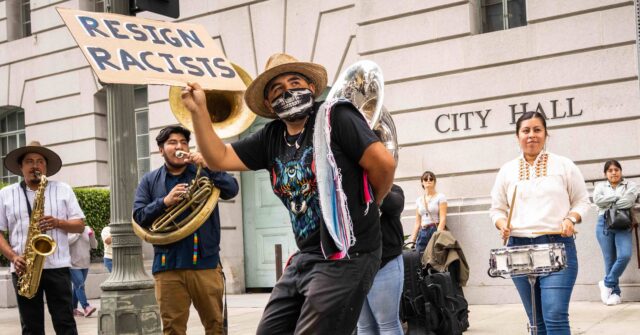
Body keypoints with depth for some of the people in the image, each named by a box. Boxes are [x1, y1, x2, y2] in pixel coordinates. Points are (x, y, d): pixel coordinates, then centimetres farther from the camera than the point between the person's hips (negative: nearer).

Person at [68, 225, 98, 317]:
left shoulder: (87, 229, 9)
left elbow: (94, 246, 8)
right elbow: (67, 241, -21)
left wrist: (92, 236, -9)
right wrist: (78, 233, -17)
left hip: (85, 264, 6)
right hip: (73, 264, -6)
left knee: (78, 286, 11)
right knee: (79, 285, -16)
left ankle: (73, 308, 18)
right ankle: (86, 308, -23)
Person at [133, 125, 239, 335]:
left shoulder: (204, 172, 9)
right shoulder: (150, 181, 11)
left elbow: (232, 190, -7)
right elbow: (139, 216, 2)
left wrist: (207, 166, -19)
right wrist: (165, 202, -14)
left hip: (205, 262, 0)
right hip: (168, 265, 1)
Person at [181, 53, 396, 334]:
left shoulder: (334, 116, -10)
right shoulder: (271, 137, 10)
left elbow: (384, 162, -16)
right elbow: (219, 158, 10)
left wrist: (368, 206, 1)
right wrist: (199, 110, 0)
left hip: (345, 258, -7)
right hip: (305, 258, 8)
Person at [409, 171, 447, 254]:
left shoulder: (440, 197, 3)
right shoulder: (419, 200, 16)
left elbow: (442, 219, -5)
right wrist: (412, 240, 8)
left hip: (436, 231, -4)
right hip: (422, 233, 4)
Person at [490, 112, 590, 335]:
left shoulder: (563, 165, 5)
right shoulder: (507, 170, 10)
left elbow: (582, 201, 9)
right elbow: (497, 208, 14)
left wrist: (571, 219, -11)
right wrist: (502, 224, -7)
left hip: (557, 246, -3)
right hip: (520, 248, 3)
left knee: (555, 316, -16)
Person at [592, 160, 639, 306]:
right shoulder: (600, 186, 17)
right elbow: (597, 200, -5)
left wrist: (609, 204, -4)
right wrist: (618, 196, -4)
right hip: (605, 224, 1)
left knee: (625, 255, -19)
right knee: (610, 260, -1)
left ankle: (607, 283, 0)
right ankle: (615, 293, 7)